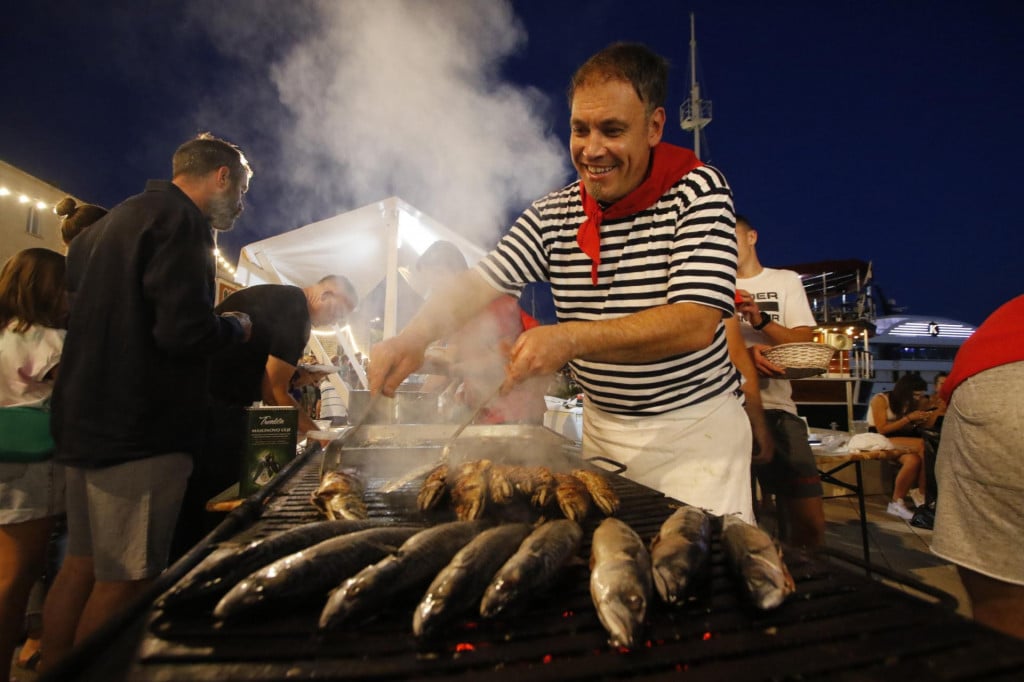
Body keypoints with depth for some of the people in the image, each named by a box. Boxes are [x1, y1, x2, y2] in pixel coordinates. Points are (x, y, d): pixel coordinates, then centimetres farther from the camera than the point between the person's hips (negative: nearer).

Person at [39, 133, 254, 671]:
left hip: (88, 419, 10)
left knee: (81, 565, 20)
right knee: (124, 581, 3)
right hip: (140, 430, -10)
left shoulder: (117, 218, 17)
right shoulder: (181, 218, -14)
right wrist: (236, 327, -5)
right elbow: (185, 330, -25)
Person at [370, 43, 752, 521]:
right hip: (602, 428, 4)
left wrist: (571, 339, -35)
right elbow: (480, 283, -5)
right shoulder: (551, 214, -2)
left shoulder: (698, 191, -13)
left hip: (695, 429, -3)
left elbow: (696, 325, -25)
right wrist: (412, 338, -23)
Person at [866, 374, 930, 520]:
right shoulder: (880, 399, -11)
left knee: (913, 460, -29)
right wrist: (908, 418, -15)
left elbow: (903, 429, 16)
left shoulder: (907, 403, 11)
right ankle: (922, 494, -16)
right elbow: (882, 430, -16)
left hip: (898, 440, 6)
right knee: (922, 445, -30)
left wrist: (917, 422, -3)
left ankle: (897, 502, -17)